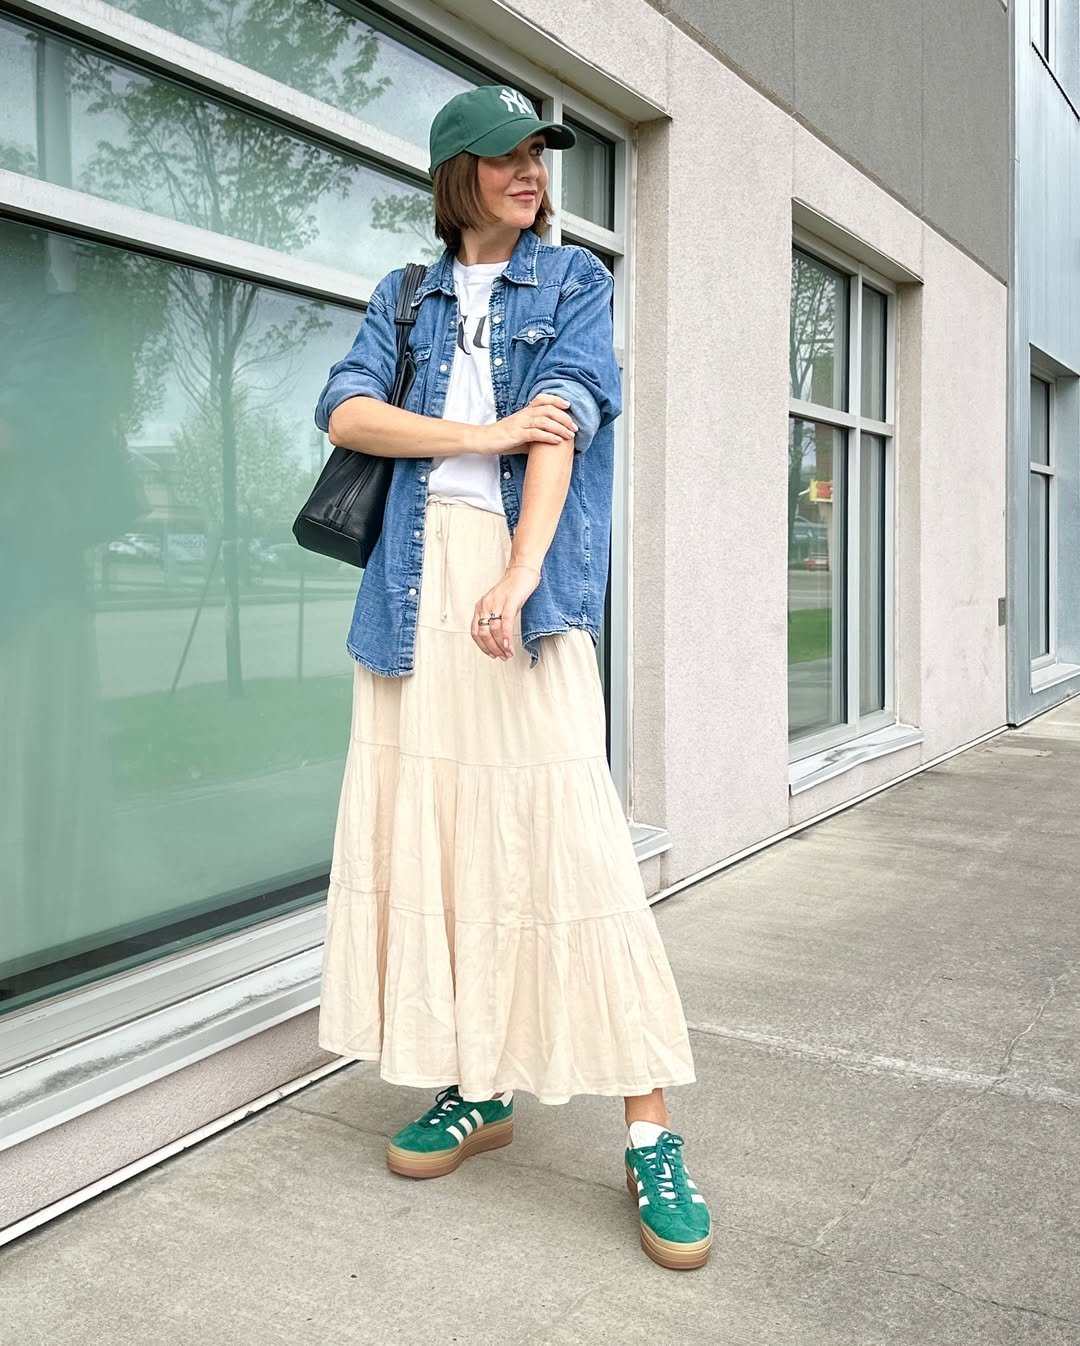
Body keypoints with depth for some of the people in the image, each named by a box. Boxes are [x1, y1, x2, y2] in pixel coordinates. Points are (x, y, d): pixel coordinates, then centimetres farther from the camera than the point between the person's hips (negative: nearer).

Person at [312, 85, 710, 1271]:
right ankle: (476, 1088, 17)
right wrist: (481, 434, -11)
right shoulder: (405, 296, 20)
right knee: (424, 824, 2)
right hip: (416, 574, 4)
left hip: (519, 571, -3)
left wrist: (520, 572, -20)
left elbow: (561, 419, -5)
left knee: (567, 837, -12)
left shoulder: (573, 281, 12)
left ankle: (650, 1139, -5)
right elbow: (346, 413, 3)